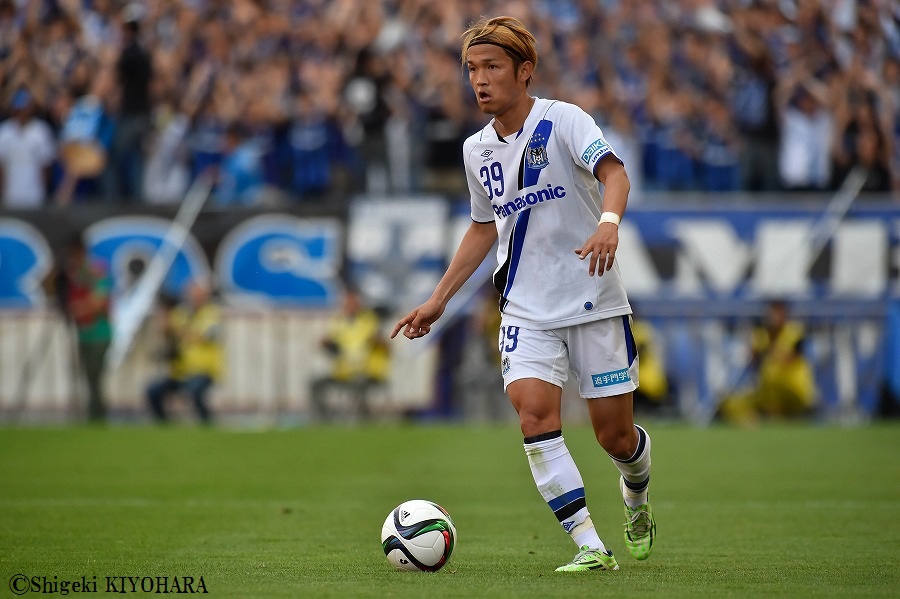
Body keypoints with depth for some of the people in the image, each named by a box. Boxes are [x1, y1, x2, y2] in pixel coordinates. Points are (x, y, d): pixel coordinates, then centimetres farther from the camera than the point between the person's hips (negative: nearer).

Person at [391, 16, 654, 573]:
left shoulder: (563, 121, -11)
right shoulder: (477, 150, 7)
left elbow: (614, 173, -27)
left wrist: (609, 223, -47)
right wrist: (439, 299, 19)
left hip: (594, 301, -4)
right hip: (527, 309, 4)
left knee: (615, 434, 2)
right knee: (535, 413, -19)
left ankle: (638, 505, 37)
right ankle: (590, 546, -18)